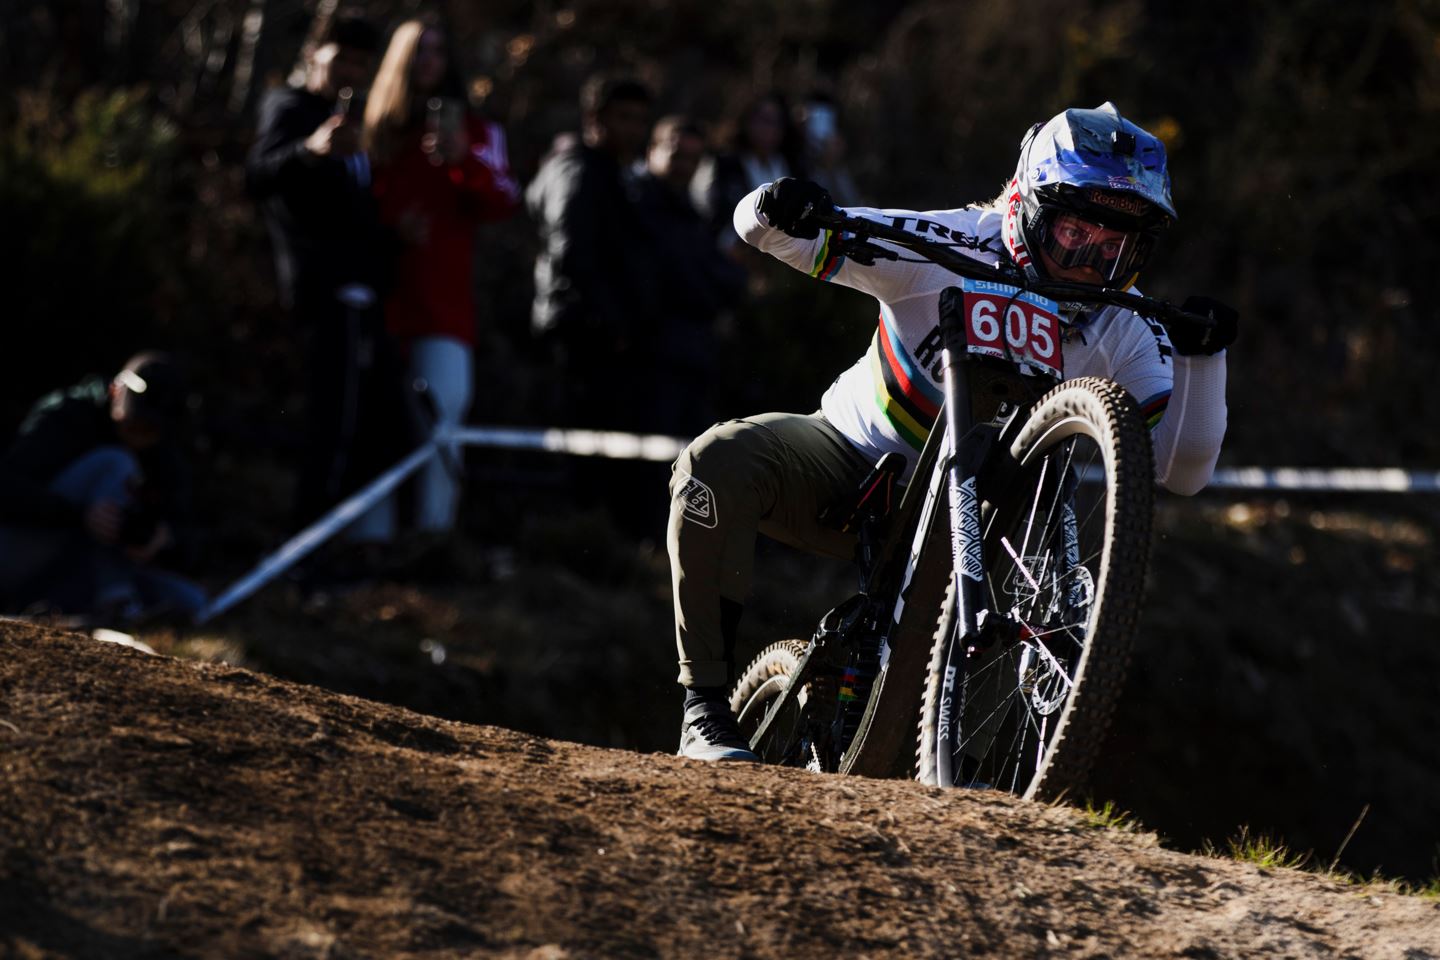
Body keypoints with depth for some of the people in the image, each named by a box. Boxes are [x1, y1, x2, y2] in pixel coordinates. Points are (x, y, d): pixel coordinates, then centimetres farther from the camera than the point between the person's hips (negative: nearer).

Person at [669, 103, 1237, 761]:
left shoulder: (1128, 335, -8)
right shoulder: (955, 246, -19)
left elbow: (1182, 470, -15)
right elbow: (761, 225, -18)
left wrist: (1202, 356, -28)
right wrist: (783, 213, -44)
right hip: (853, 456, -3)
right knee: (720, 461, -31)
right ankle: (706, 712, -23)